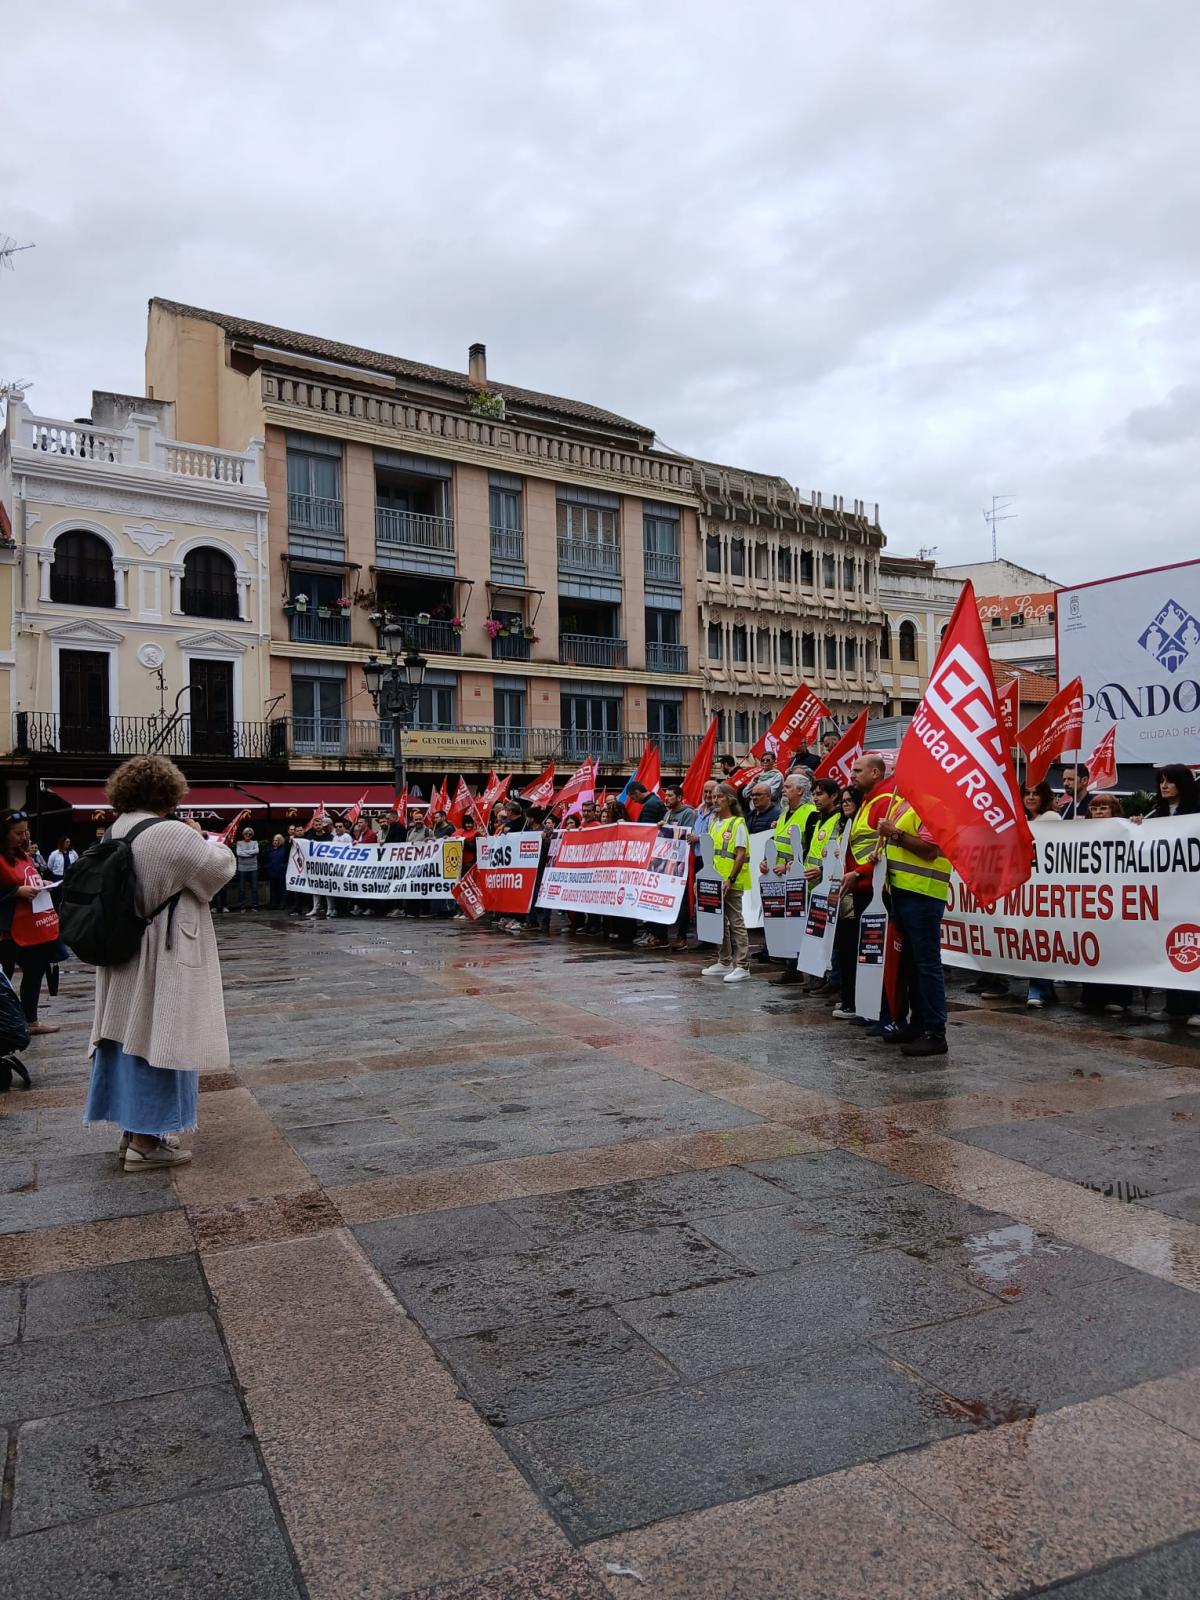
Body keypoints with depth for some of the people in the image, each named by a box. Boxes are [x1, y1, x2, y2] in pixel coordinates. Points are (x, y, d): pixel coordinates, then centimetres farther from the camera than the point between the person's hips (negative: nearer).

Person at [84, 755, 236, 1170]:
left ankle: (132, 1131, 25)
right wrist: (202, 839, 3)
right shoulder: (172, 834, -20)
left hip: (123, 957, 8)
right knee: (157, 1038, 0)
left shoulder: (112, 835, 5)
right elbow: (221, 868, -13)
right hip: (163, 960, -8)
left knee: (129, 1034, 15)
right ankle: (145, 1142, 7)